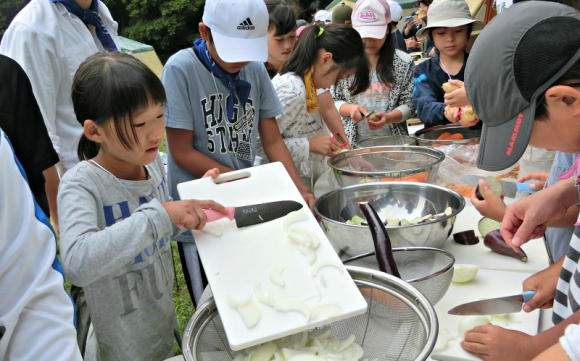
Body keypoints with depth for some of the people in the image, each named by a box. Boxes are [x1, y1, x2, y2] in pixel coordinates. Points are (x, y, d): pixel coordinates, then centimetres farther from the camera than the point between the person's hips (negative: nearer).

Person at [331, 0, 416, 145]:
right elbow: (333, 101, 7)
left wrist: (387, 117, -19)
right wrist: (350, 108, -14)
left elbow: (408, 104, 0)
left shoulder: (404, 62, 0)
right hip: (353, 142, 1)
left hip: (393, 141, 0)